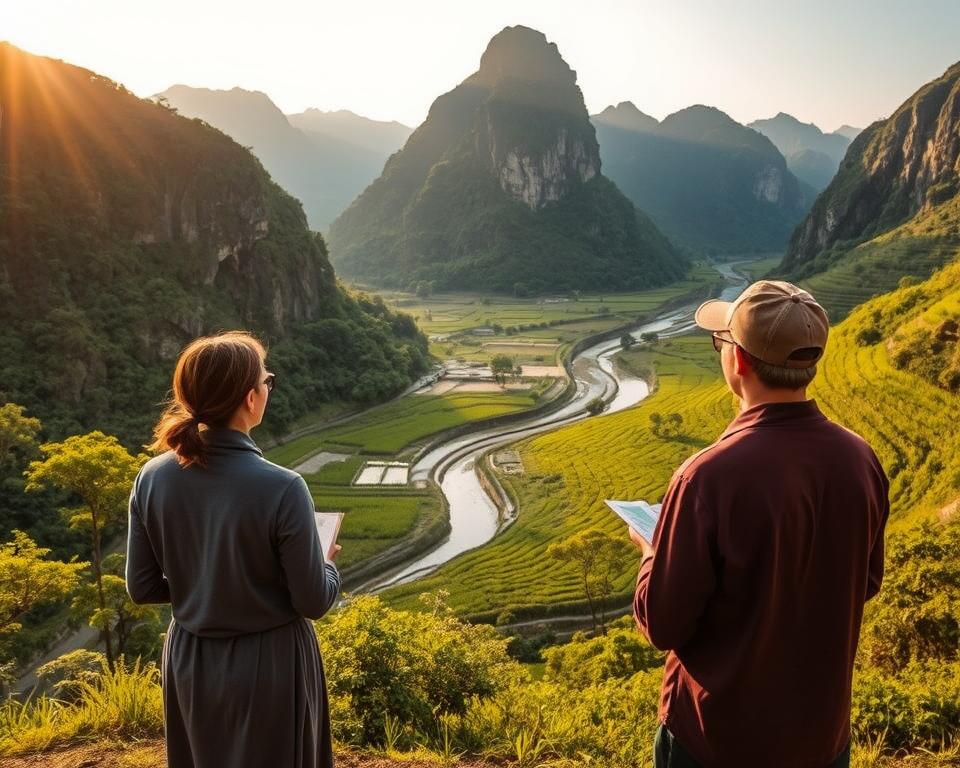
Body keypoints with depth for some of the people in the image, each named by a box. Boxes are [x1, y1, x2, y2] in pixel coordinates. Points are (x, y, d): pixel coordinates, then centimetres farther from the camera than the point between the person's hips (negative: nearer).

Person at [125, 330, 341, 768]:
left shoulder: (152, 478, -11)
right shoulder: (281, 487, -26)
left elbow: (141, 588, -2)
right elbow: (313, 601, -17)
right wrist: (327, 565, 3)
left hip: (189, 662, 5)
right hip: (269, 665, -4)